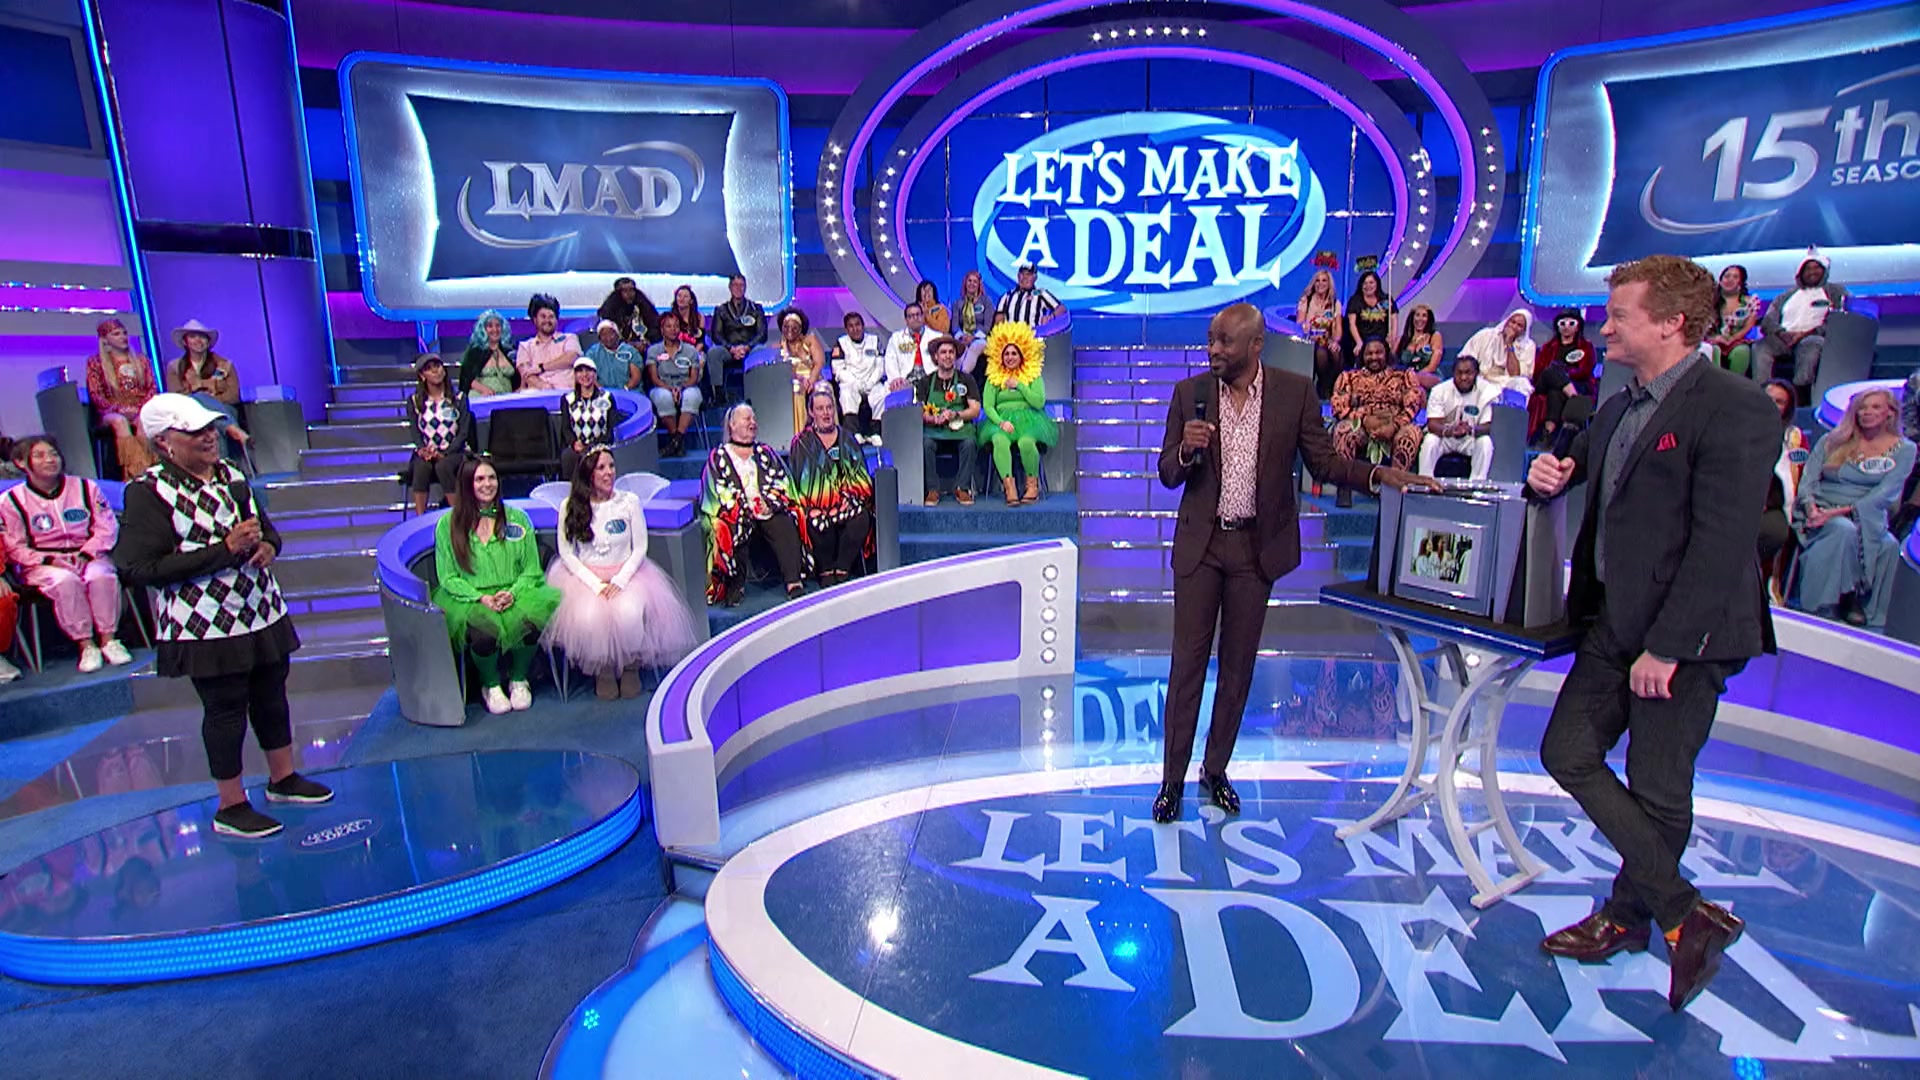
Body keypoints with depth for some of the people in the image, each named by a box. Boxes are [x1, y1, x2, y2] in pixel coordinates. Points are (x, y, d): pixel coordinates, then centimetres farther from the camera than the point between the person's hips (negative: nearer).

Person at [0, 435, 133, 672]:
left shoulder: (86, 488, 9)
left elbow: (107, 528, 4)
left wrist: (86, 554, -12)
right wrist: (49, 560, -16)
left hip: (89, 556, 1)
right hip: (43, 564, -1)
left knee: (102, 575, -33)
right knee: (66, 581, -35)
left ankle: (108, 639, -26)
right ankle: (85, 645, -29)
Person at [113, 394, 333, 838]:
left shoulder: (230, 475, 7)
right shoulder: (147, 492, -13)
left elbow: (263, 523, 21)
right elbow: (139, 569, -20)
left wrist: (268, 544, -3)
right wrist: (225, 549, -23)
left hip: (264, 613, 7)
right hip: (206, 629, -7)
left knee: (272, 697, 17)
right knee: (225, 711, 4)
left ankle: (283, 779, 35)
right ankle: (231, 807, 20)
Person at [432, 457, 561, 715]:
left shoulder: (517, 518, 12)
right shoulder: (448, 524, 7)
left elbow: (531, 569, 8)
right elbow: (448, 577, 4)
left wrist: (513, 592, -11)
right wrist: (480, 598, -13)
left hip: (514, 595, 1)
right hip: (470, 599, -1)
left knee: (529, 621, -33)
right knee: (484, 631, -35)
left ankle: (519, 680, -2)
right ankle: (490, 686, -2)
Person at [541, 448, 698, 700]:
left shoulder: (629, 501, 0)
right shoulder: (570, 507, 0)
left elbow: (640, 548, 1)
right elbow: (566, 552, 0)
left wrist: (619, 581, -12)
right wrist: (595, 584, -12)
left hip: (625, 573, 0)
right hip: (584, 576, 0)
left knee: (629, 614, -30)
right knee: (589, 617, -30)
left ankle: (631, 667, -4)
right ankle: (602, 670, -5)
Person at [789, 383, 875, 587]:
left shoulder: (847, 440, 19)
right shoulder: (801, 442, 11)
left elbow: (861, 476, 15)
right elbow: (799, 480, 5)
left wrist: (849, 497, -5)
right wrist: (812, 504, -12)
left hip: (847, 501, 2)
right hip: (816, 503, -2)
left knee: (861, 518, -30)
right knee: (818, 523, -34)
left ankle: (842, 570, -18)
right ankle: (826, 572, -14)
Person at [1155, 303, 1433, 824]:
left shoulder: (1295, 391, -2)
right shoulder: (1190, 392, -1)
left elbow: (1322, 460, 1)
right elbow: (1168, 474, 1)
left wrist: (1379, 474, -14)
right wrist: (1186, 450, -20)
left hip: (1257, 546, 1)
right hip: (1200, 545, 0)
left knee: (1238, 664, 10)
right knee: (1188, 661, 2)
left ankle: (1216, 770, 26)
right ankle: (1173, 778, 13)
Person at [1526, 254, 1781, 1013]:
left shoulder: (1735, 409, -15)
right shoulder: (1620, 408, 12)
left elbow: (1722, 542, -20)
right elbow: (1576, 463, 26)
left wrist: (1666, 647, -22)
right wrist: (1551, 475, 0)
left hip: (1683, 634, -9)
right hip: (1614, 622, 9)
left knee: (1657, 788, 5)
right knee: (1569, 753, 9)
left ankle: (1629, 915, 26)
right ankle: (1685, 913, 22)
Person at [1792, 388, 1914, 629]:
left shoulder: (1903, 449, 8)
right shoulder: (1832, 440, 10)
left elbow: (1885, 493, -4)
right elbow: (1807, 481, 5)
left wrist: (1842, 511, -19)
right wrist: (1811, 507, -16)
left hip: (1867, 519, 1)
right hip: (1821, 512, -1)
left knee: (1890, 544, -32)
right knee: (1845, 529, -36)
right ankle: (1847, 597, -27)